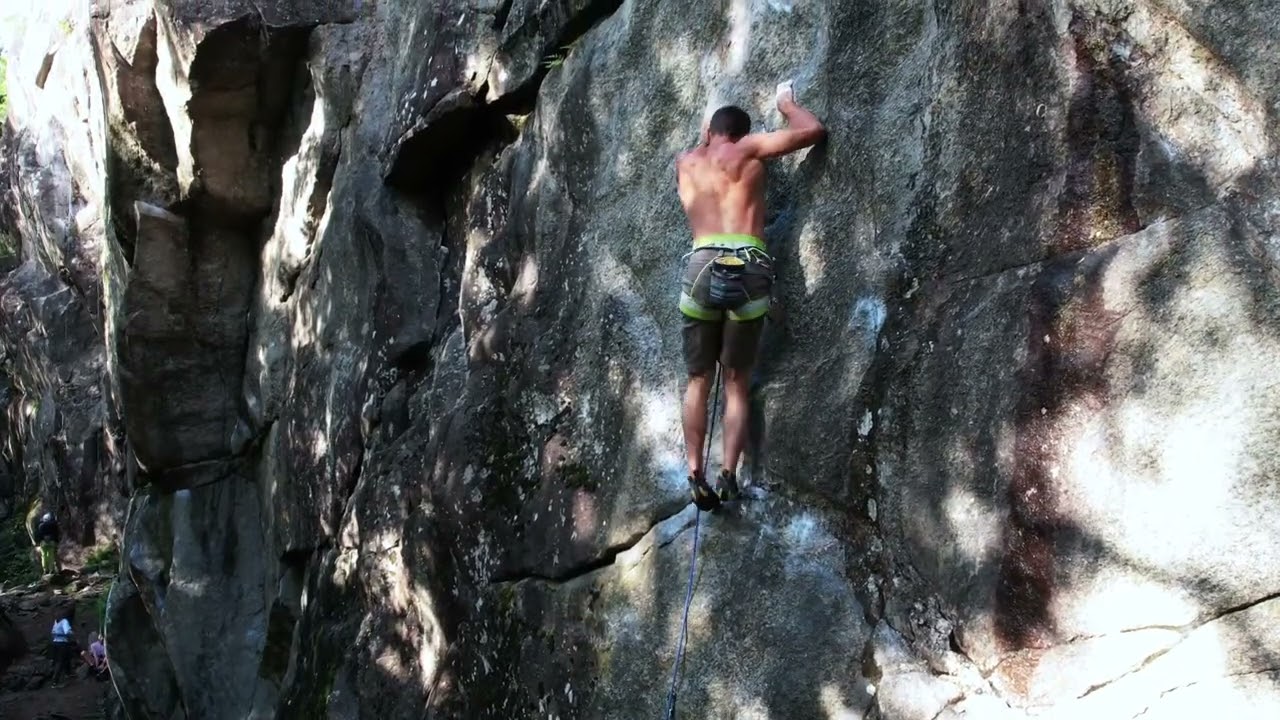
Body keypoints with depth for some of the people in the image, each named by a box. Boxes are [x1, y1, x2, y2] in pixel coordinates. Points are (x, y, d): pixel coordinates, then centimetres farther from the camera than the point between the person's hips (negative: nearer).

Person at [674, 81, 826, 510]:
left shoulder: (686, 163, 21)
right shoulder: (748, 149, 11)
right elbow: (814, 131, 14)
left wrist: (705, 137, 56)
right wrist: (786, 104, 31)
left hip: (702, 269, 2)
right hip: (748, 269, -2)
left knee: (698, 380, 12)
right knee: (737, 383, 8)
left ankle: (696, 473, 0)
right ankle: (728, 472, -3)